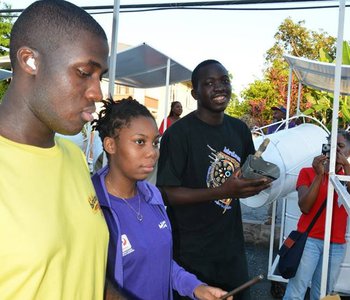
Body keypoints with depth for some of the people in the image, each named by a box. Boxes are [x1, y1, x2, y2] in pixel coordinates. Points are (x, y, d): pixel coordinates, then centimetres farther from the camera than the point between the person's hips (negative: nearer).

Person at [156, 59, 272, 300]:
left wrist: (258, 182, -4)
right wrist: (221, 191, -27)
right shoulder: (178, 133, -15)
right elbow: (166, 193, -18)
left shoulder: (240, 129, 5)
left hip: (232, 248, 6)